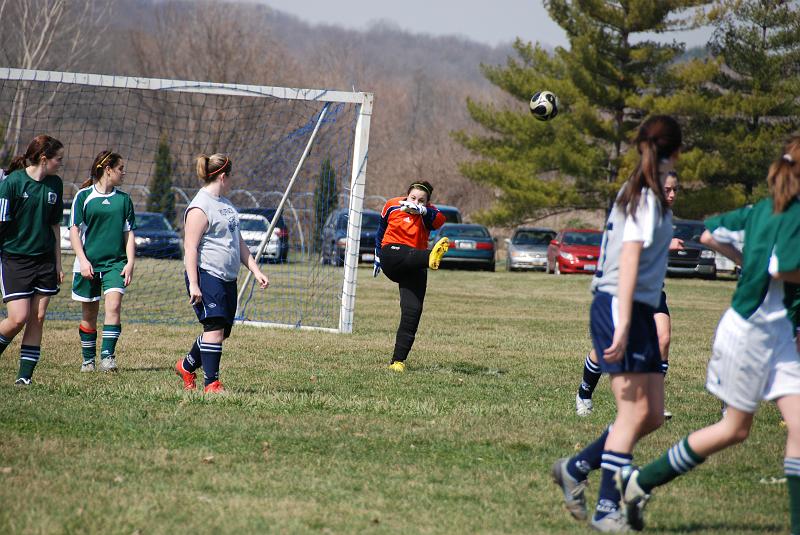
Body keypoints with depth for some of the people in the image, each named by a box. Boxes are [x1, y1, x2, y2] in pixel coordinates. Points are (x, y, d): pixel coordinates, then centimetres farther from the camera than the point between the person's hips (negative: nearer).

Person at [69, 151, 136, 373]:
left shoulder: (123, 199, 9)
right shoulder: (83, 196, 0)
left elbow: (129, 234, 12)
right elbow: (74, 231, -1)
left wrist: (130, 263, 2)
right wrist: (83, 260, -10)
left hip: (115, 263, 2)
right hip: (88, 264, -1)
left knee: (114, 305, -18)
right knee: (89, 314, 6)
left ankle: (107, 356, -21)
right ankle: (88, 359, 19)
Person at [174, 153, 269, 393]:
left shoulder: (226, 204, 19)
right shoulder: (200, 208, -11)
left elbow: (238, 242, 24)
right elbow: (190, 248, -16)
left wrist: (256, 271, 17)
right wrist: (193, 284, -21)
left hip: (228, 278, 9)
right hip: (207, 276, -9)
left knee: (222, 331, 11)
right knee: (215, 328, -14)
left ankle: (186, 367, 30)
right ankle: (212, 384, -11)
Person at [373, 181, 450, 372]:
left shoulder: (427, 213, 1)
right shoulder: (392, 206, 5)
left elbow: (440, 219, -23)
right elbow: (381, 231, 20)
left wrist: (421, 209, -38)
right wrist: (378, 257, 24)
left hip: (414, 268, 1)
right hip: (391, 256, -1)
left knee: (412, 311, -12)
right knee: (410, 256, -36)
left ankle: (398, 361, -8)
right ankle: (431, 257, -75)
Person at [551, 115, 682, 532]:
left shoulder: (642, 193, 15)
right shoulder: (646, 196, -13)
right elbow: (629, 259, -21)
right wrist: (622, 326, -26)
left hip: (639, 311, 9)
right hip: (620, 308, -9)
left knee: (652, 413, 7)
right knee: (635, 411, -12)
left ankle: (575, 469, 17)